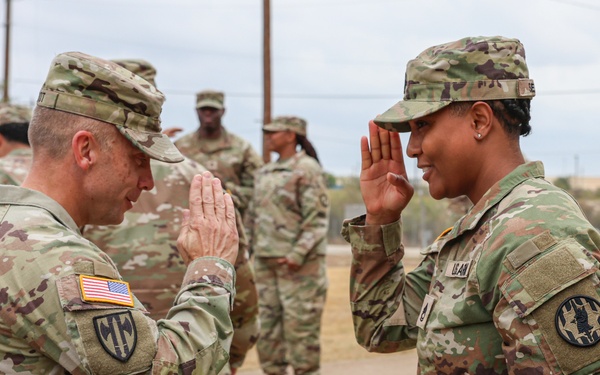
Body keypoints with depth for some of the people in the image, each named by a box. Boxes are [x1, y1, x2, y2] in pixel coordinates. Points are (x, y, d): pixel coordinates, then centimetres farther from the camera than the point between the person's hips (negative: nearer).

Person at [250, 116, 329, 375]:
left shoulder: (307, 169, -6)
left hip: (299, 263, -7)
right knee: (267, 327, 8)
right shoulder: (264, 173, 16)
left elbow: (317, 218, -12)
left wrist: (298, 254, -19)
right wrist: (256, 252, 13)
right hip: (266, 262, 7)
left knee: (301, 325, -4)